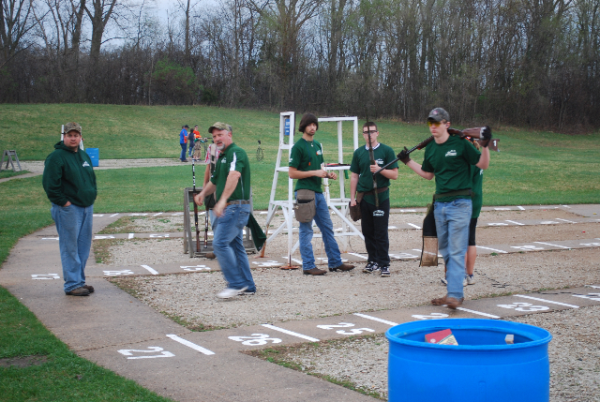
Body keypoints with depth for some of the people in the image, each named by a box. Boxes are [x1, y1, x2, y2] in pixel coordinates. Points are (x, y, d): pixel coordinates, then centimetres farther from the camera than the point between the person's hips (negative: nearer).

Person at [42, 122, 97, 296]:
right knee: (70, 248, -4)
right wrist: (63, 202, -15)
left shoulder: (84, 156, 16)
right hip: (69, 209, -8)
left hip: (87, 207, 8)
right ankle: (72, 284, 0)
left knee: (84, 247, 11)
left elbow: (92, 178, 26)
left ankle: (80, 281, 20)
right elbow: (50, 184, -16)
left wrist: (92, 196, 13)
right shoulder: (56, 157, -10)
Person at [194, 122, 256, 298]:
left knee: (220, 242, -15)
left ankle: (236, 284, -11)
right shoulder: (222, 157, 19)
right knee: (235, 245, 12)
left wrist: (222, 201, -38)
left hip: (237, 206, -10)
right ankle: (247, 286, 17)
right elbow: (214, 181, 29)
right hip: (228, 208, 10)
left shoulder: (236, 152, -12)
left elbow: (234, 175, -29)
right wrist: (202, 193, 10)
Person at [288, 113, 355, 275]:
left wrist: (328, 175, 4)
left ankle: (335, 262, 19)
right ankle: (308, 266, 4)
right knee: (306, 230, -2)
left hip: (318, 192, 8)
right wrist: (315, 172, -16)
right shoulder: (298, 147, -9)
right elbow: (292, 173, -12)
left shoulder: (317, 145, 15)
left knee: (328, 228, 11)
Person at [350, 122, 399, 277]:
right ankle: (373, 261, 19)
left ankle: (384, 264, 3)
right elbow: (354, 177, 13)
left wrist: (379, 169, -19)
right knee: (368, 232, 8)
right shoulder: (358, 153, 10)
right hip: (364, 198, 4)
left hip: (381, 197, -4)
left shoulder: (386, 151, -1)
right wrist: (352, 198, 8)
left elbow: (394, 175, -3)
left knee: (381, 233, -3)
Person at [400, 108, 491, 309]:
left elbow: (483, 165, -3)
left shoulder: (460, 144, -7)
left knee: (456, 251, -9)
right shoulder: (430, 149, 10)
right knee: (445, 251, 11)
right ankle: (454, 291, 19)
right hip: (440, 204, 7)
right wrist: (408, 161, 18)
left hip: (460, 203, -7)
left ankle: (454, 294, -9)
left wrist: (485, 145, -18)